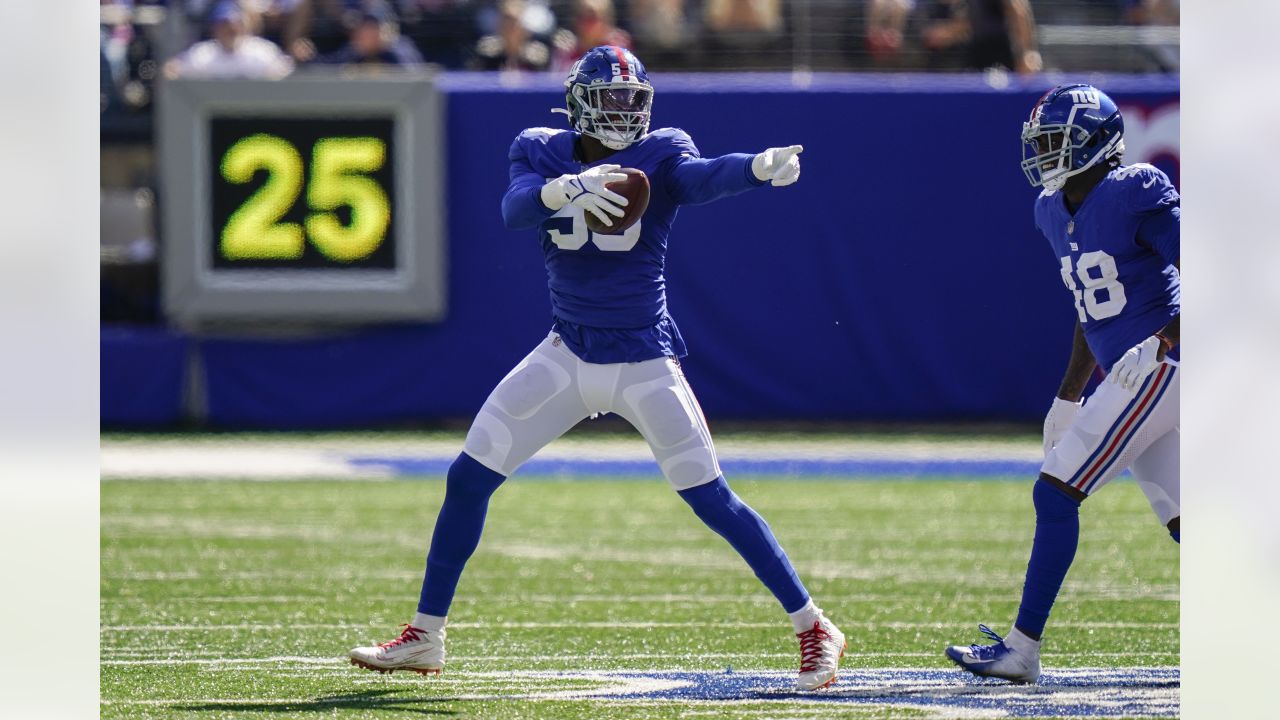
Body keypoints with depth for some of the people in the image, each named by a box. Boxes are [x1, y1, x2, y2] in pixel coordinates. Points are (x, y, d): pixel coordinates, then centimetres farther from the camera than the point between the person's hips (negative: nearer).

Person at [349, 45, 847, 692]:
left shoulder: (659, 154, -7)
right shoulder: (541, 153, -1)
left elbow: (700, 178, -30)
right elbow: (514, 208, -21)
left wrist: (760, 165, -52)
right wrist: (569, 188, -43)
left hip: (645, 363, -3)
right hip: (567, 356, 3)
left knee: (711, 499, -8)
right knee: (468, 478, 0)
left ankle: (814, 629, 2)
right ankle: (425, 638, 13)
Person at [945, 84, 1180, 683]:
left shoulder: (1135, 193, -13)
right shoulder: (1055, 211, 13)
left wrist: (1161, 344, -23)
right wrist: (1068, 397, 23)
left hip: (1159, 367, -9)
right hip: (1143, 379, 9)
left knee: (1056, 493, -9)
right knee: (1179, 519, 8)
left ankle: (1022, 649, -6)